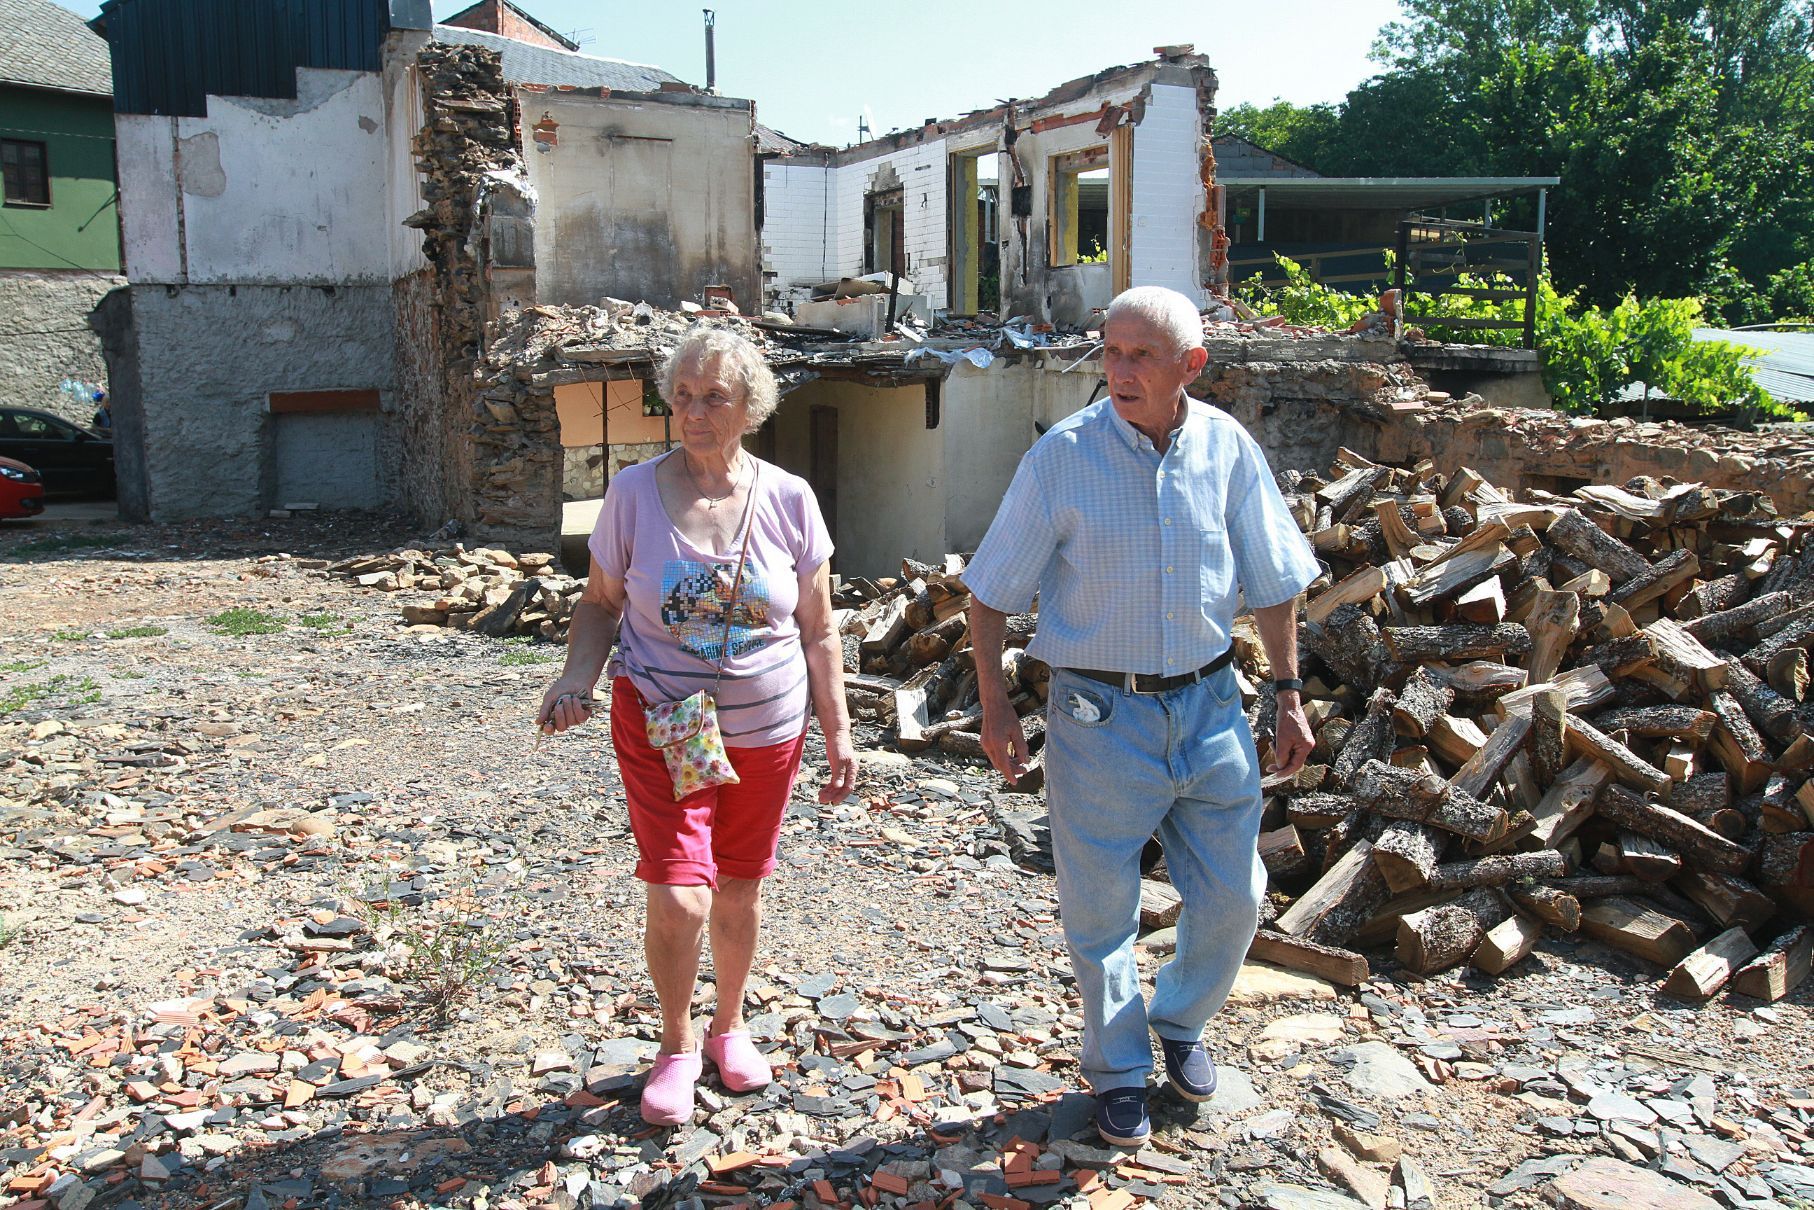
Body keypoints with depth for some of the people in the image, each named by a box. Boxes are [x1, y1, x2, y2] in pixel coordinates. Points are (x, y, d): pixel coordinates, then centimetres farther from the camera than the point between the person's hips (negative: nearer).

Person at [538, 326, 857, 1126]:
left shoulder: (788, 499, -4)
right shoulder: (634, 492, -6)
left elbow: (818, 632, 2)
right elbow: (601, 603, 3)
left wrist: (838, 731, 0)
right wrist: (576, 678, -15)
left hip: (767, 726, 2)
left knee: (739, 890, 15)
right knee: (678, 899, -9)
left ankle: (729, 1026, 41)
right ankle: (676, 1046, 19)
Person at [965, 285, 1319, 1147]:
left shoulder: (1229, 450, -3)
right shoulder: (1062, 456, -12)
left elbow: (1274, 583, 8)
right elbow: (993, 592, -5)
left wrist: (1289, 696, 8)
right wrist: (993, 707, -6)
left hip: (1207, 703, 3)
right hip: (1099, 714, -3)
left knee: (1234, 895, 11)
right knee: (1101, 910, 8)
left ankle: (1180, 1023, 40)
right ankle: (1118, 1070, 32)